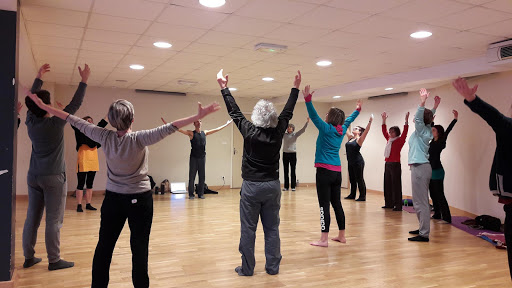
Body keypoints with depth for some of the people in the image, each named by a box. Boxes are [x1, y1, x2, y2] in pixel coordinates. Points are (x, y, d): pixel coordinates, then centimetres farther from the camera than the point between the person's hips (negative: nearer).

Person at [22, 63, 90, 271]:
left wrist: (39, 77, 24)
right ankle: (54, 261, 5)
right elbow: (75, 104, -9)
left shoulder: (30, 122, 1)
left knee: (32, 219, 11)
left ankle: (29, 257, 20)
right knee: (53, 221, -1)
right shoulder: (56, 123, -14)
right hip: (53, 178, -6)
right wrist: (84, 80, -3)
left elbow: (32, 100, 17)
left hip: (34, 176, 6)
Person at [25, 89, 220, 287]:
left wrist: (44, 107, 10)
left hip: (113, 198, 4)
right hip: (140, 199, -3)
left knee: (104, 246, 13)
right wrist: (199, 116, -28)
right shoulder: (139, 139, -19)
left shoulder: (105, 137, -9)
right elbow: (168, 129, -25)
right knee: (139, 248, 5)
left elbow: (77, 122, -1)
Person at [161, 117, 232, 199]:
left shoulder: (205, 133, 10)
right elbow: (179, 129, -9)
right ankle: (191, 194, 7)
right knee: (192, 177, -1)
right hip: (194, 158, -3)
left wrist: (226, 124, 20)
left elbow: (217, 129, 17)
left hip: (202, 158, 3)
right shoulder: (191, 133, -2)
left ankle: (201, 194, 15)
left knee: (202, 177, 6)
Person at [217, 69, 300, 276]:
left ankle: (247, 268, 13)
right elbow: (288, 112, 8)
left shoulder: (249, 131, -11)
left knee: (248, 229, 6)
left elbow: (234, 111, -1)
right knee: (272, 228, 10)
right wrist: (296, 88, 19)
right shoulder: (278, 132, -4)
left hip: (251, 186, -3)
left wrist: (224, 88, 10)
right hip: (272, 186, 3)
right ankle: (272, 267, 18)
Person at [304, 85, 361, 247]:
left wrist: (308, 99, -25)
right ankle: (341, 236, 23)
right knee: (337, 204, 15)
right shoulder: (342, 130, 12)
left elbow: (314, 115, -19)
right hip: (337, 172, 8)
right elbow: (349, 120, 31)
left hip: (325, 171, -7)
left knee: (324, 205, -6)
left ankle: (324, 240, -4)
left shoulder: (327, 128, -7)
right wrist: (358, 110, 46)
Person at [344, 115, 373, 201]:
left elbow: (366, 131, -19)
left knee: (360, 179, -2)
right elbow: (346, 129, 18)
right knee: (352, 179, 13)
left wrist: (370, 122, -29)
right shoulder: (350, 137, 11)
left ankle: (362, 196, 5)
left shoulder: (359, 139, -7)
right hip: (350, 162, 7)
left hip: (358, 162, -7)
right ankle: (352, 195, 22)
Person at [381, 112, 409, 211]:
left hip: (395, 165, -7)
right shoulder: (389, 139, 14)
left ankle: (398, 205, -2)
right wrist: (384, 120, 21)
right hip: (387, 164, 7)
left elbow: (405, 132, -16)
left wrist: (406, 121, -23)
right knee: (387, 184, 10)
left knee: (396, 185, -6)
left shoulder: (399, 140, -4)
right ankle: (389, 204, 18)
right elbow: (384, 131, 23)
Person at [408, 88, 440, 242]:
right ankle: (423, 229, 25)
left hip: (420, 168, -10)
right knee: (421, 201, 16)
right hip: (422, 167, 10)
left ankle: (424, 234, -7)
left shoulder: (421, 130, -10)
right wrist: (435, 107, 25)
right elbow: (429, 118, 30)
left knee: (420, 202, -9)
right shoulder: (426, 130, 13)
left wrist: (423, 101, -32)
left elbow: (418, 117, -25)